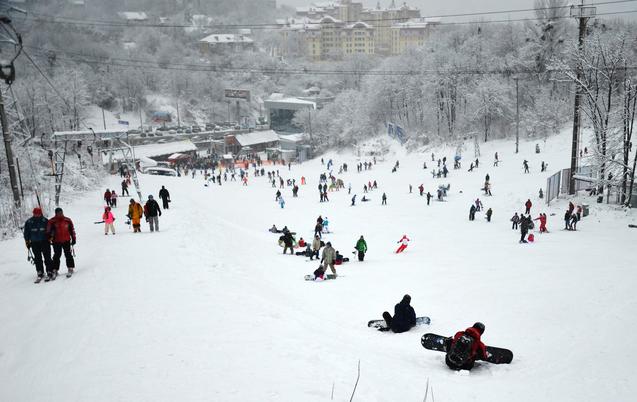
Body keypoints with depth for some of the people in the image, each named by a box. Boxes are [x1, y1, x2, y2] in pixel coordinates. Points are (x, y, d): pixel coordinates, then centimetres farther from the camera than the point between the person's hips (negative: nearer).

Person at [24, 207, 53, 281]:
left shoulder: (45, 221, -1)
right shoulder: (28, 222, 2)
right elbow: (26, 233, 9)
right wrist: (27, 242, 7)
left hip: (45, 242, -1)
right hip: (34, 243, 1)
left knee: (47, 258, -3)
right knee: (38, 259, 6)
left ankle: (50, 272, 2)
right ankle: (40, 273, 14)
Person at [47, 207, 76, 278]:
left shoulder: (67, 220, 3)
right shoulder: (52, 221, -3)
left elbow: (72, 230, 10)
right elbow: (48, 231, 0)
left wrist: (73, 239, 9)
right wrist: (49, 237, -11)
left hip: (66, 241, 1)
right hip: (56, 242, -1)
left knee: (68, 255, 4)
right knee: (57, 256, 4)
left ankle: (70, 268, 13)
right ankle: (55, 270, 11)